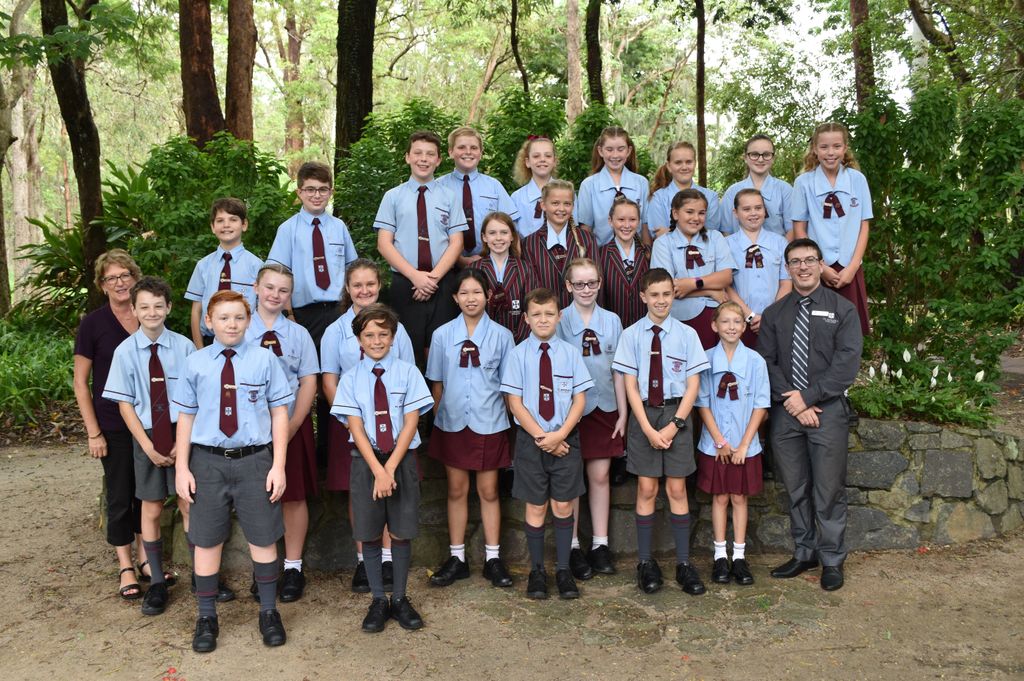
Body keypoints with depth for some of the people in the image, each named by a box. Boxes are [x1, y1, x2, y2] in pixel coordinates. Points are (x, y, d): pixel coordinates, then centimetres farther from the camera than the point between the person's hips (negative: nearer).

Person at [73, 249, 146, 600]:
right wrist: (93, 433, -9)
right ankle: (125, 567, 17)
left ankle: (144, 554, 27)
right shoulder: (93, 323, -7)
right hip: (114, 426, -3)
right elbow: (80, 383, -5)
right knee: (120, 494, 5)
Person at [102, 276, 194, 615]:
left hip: (183, 435, -1)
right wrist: (149, 446, -9)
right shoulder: (125, 351, -6)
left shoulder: (184, 347, -9)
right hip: (146, 437, 1)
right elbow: (125, 404, -3)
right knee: (151, 511, 11)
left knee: (189, 507, 7)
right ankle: (157, 583, 25)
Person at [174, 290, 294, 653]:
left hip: (254, 459, -1)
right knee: (206, 540, 10)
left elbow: (279, 412, -1)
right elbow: (186, 416, 5)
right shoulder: (195, 363, 1)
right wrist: (182, 467, 1)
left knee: (263, 538, 11)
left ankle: (268, 612, 31)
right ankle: (206, 617, 29)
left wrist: (278, 466, -5)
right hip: (207, 461, 1)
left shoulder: (264, 359, -3)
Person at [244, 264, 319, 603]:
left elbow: (309, 383, 0)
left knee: (294, 496, 6)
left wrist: (292, 426, -9)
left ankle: (293, 567, 19)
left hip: (292, 425, 0)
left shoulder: (299, 334, 2)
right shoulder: (240, 333, 0)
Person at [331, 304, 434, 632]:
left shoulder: (408, 372, -2)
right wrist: (377, 470, -16)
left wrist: (390, 468, -14)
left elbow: (410, 423, -6)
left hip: (403, 458, 0)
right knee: (370, 533, 7)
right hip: (366, 459, 1)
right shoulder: (351, 378, 0)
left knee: (401, 532, 6)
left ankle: (400, 599, 21)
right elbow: (355, 427, -6)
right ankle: (378, 601, 21)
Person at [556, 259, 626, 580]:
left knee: (600, 475, 8)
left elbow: (618, 370, 6)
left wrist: (623, 412, 3)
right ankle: (572, 546, 15)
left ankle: (600, 544, 18)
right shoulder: (559, 321, -3)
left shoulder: (612, 321, 4)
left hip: (604, 408, 2)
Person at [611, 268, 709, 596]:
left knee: (677, 489, 4)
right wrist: (648, 428, -10)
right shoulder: (632, 335, -1)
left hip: (677, 413, 0)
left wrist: (674, 424, -9)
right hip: (643, 413, 0)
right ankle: (645, 563, 16)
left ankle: (684, 563, 15)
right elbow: (630, 385, -2)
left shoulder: (687, 334, 0)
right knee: (646, 489, 5)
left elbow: (693, 384, 0)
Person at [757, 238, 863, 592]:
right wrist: (792, 402, -9)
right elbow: (767, 362, 3)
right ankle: (805, 553, 24)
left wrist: (807, 397, -12)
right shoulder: (774, 314, 11)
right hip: (785, 411, 3)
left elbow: (847, 363, -8)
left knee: (829, 490, 2)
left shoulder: (842, 309, 1)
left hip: (828, 408, -3)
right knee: (795, 489, 11)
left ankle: (832, 561, 15)